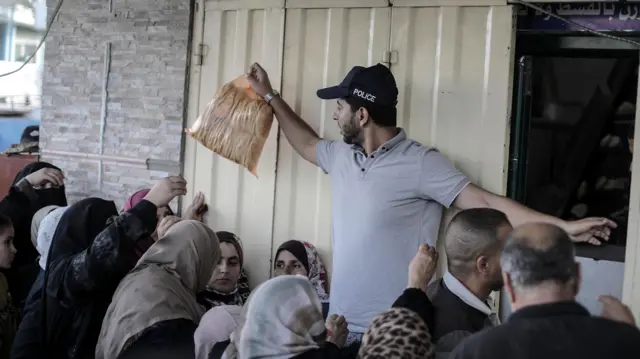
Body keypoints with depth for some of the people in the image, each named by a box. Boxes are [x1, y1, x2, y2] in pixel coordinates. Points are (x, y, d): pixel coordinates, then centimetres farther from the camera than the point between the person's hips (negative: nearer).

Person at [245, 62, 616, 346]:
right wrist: (270, 95, 31)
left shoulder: (421, 163, -14)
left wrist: (563, 226, -25)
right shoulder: (342, 156, 7)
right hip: (341, 323, 7)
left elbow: (484, 202, -18)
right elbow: (307, 143, 28)